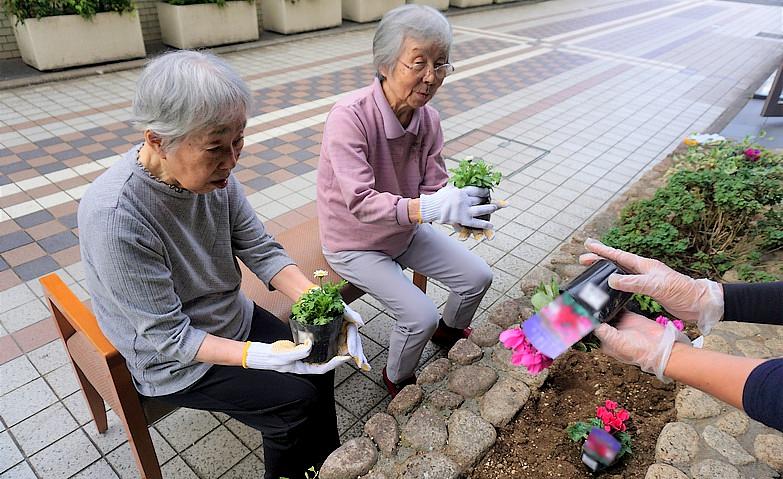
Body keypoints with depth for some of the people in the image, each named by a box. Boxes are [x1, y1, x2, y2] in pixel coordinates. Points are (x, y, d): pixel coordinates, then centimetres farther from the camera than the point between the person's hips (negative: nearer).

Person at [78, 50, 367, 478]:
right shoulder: (113, 217, -33)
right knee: (296, 401, -10)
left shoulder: (213, 170, -16)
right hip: (172, 360, -5)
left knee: (318, 369, -1)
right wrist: (258, 356, -36)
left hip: (233, 319, 6)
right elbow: (166, 338, -26)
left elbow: (261, 250, -10)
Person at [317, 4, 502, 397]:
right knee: (421, 316, -18)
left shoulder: (427, 118, -12)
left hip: (406, 231, 6)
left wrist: (462, 207, -33)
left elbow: (434, 186, -11)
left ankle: (449, 330, 40)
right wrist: (426, 209, -52)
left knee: (478, 277, 5)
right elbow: (360, 202, -39)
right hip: (354, 243, -6)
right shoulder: (349, 117, -31)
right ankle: (397, 379, 17)